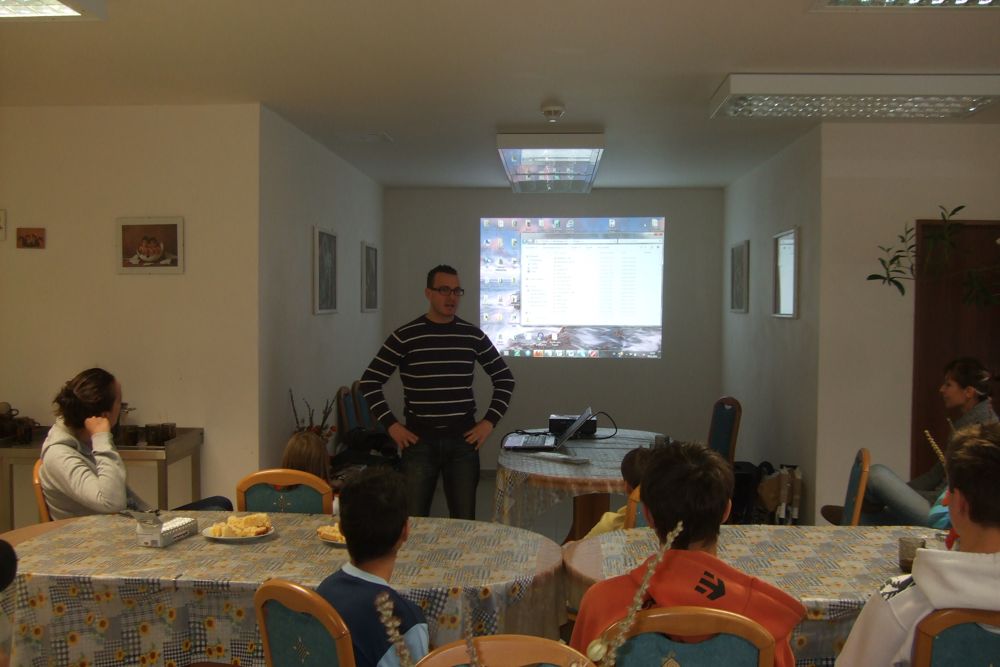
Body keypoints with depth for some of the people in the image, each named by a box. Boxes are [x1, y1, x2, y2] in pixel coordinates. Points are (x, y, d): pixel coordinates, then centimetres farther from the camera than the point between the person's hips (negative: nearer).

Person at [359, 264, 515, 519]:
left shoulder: (473, 336, 3)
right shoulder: (405, 336, -4)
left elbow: (505, 379, 13)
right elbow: (369, 382, -1)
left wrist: (489, 421, 3)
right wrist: (391, 425, -6)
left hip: (463, 439, 2)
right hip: (419, 439, -2)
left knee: (464, 519, 7)